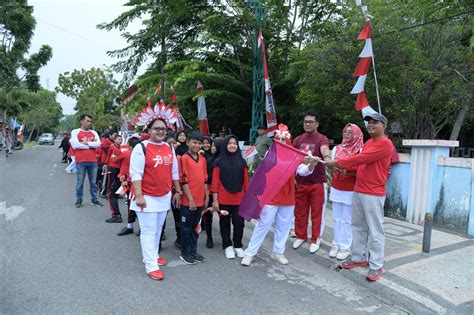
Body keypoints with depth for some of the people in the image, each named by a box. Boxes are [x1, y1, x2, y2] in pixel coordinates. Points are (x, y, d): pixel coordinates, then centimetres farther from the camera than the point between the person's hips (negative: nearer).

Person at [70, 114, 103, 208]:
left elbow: (98, 144, -3)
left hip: (93, 161, 3)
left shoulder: (94, 132, 11)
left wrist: (87, 143, -12)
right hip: (80, 161, -3)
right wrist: (91, 145, -7)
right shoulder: (75, 132, 0)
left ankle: (94, 199, 19)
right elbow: (75, 145, -14)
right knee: (80, 182, 5)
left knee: (93, 182, 10)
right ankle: (79, 200, 16)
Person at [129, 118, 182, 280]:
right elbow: (136, 174, -17)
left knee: (158, 229, 16)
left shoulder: (170, 149, 7)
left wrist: (178, 191, 14)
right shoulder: (141, 148, -12)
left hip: (164, 197, 6)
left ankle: (152, 255, 32)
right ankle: (151, 265, 2)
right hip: (147, 197, -6)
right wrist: (139, 196, -23)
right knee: (148, 230, -3)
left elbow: (175, 172, 15)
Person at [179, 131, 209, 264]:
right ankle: (185, 253, 19)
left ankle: (193, 251, 27)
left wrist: (206, 197, 11)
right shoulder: (184, 158, -10)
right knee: (186, 227, 6)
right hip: (188, 201, -6)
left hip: (200, 200, 6)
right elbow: (183, 181, -13)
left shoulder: (203, 159, 9)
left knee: (196, 227, 15)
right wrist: (190, 199, -15)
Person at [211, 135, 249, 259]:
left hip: (239, 199, 2)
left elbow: (246, 180, 7)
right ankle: (228, 246, 24)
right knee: (225, 223, 10)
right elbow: (215, 182, -4)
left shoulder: (242, 161, 6)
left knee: (239, 222, 5)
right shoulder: (219, 162, -2)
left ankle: (238, 246, 22)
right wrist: (215, 200, -7)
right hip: (223, 199, -2)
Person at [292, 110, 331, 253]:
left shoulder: (322, 138, -9)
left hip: (318, 182, -4)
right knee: (300, 211, 13)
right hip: (300, 182, 4)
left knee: (317, 212, 7)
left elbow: (325, 150, -30)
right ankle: (300, 236, 31)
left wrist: (327, 158, -53)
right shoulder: (298, 139, 6)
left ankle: (315, 240, 22)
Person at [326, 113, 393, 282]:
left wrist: (338, 163, -16)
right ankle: (359, 258, 27)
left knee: (375, 230, -1)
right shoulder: (368, 143, 16)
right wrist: (345, 168, 1)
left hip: (374, 194, -9)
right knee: (358, 226, 15)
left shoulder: (385, 144, -14)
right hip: (358, 191, 9)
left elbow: (361, 158, -20)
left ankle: (376, 266, 8)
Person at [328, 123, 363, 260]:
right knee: (337, 218, 11)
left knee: (346, 220, 3)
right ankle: (336, 244, 21)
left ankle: (345, 247, 13)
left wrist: (346, 170, -25)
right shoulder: (336, 148, 7)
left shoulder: (360, 150, -7)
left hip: (350, 190, -4)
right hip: (335, 188, 4)